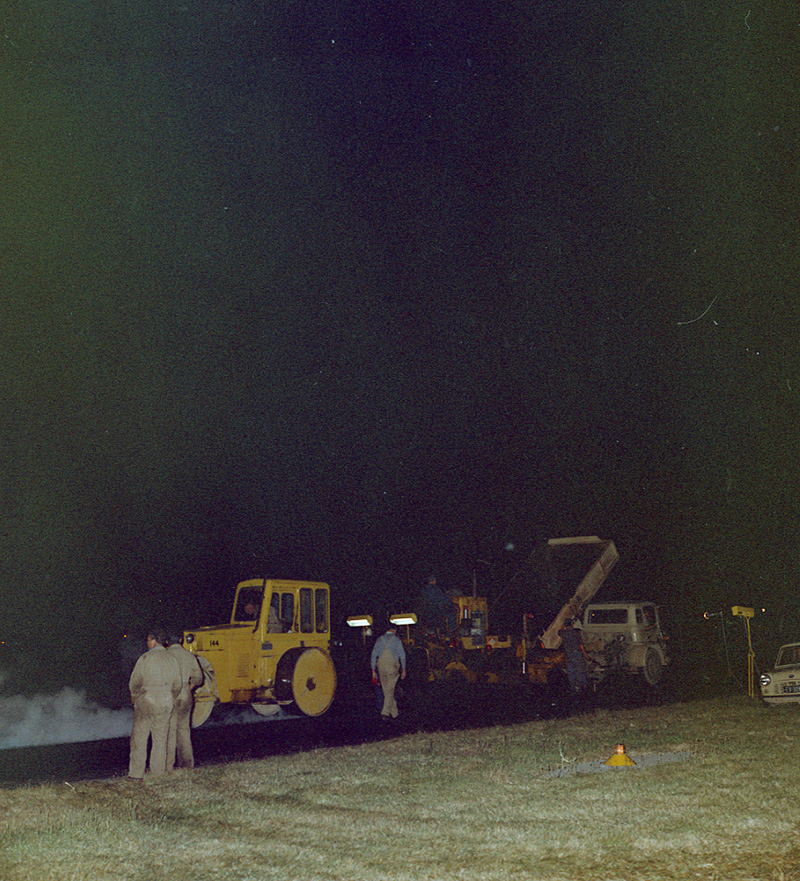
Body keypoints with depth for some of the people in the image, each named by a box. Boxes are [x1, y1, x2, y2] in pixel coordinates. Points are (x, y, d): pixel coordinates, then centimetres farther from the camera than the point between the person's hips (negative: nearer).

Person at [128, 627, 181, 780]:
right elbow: (176, 686, 9)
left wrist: (135, 696, 12)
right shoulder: (172, 659, 5)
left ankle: (136, 774, 5)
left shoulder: (146, 658, -9)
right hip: (165, 706, 4)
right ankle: (159, 774, 12)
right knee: (160, 741, 10)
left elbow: (134, 682, -6)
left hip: (145, 704, -4)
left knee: (139, 739, 4)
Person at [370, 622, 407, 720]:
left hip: (381, 667, 3)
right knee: (390, 691, -3)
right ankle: (385, 713, -13)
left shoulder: (379, 639, 9)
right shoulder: (396, 639, 1)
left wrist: (373, 670, 11)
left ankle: (394, 712, 18)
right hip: (393, 667, -3)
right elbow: (402, 655, -1)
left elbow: (374, 656, 7)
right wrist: (403, 669, 7)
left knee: (386, 690, 12)